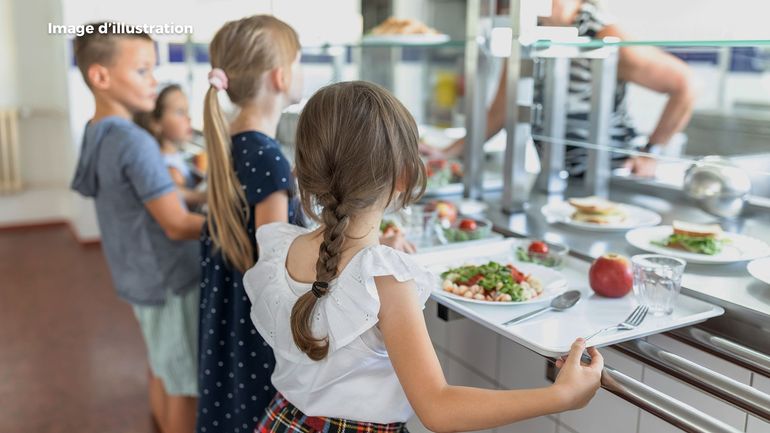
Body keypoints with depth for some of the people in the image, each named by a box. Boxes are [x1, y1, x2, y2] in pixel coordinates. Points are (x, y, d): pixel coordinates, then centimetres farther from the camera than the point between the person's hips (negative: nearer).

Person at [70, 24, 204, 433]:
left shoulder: (94, 135, 4)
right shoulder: (136, 143, -24)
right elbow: (176, 226, -22)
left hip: (139, 276, 9)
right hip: (172, 280, -9)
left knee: (162, 369, 24)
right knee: (186, 382, 7)